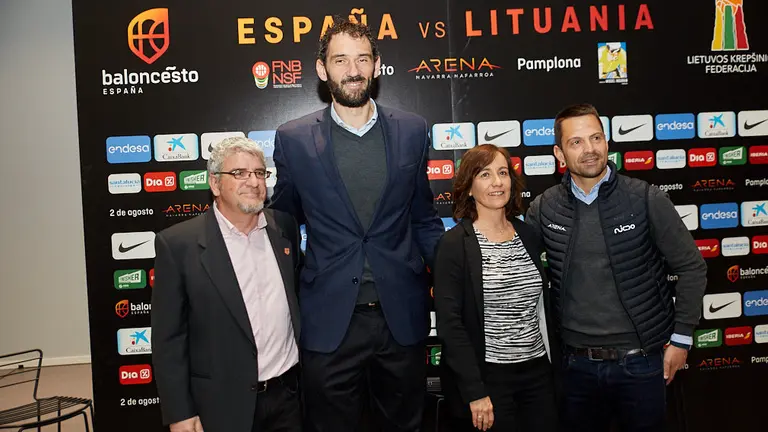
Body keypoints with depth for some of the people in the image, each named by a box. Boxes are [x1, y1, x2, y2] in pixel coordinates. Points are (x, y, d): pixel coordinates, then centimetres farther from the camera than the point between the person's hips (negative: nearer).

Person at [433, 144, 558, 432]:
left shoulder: (529, 236, 5)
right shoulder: (454, 243, -10)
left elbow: (541, 305, 13)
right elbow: (449, 324, -14)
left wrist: (554, 362, 11)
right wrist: (475, 391, -17)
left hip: (538, 371, 5)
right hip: (488, 377, -5)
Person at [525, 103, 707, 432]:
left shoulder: (646, 200, -9)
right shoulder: (543, 209, -4)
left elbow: (692, 268, -2)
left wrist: (681, 337, -2)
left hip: (640, 360, -1)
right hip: (577, 363, 2)